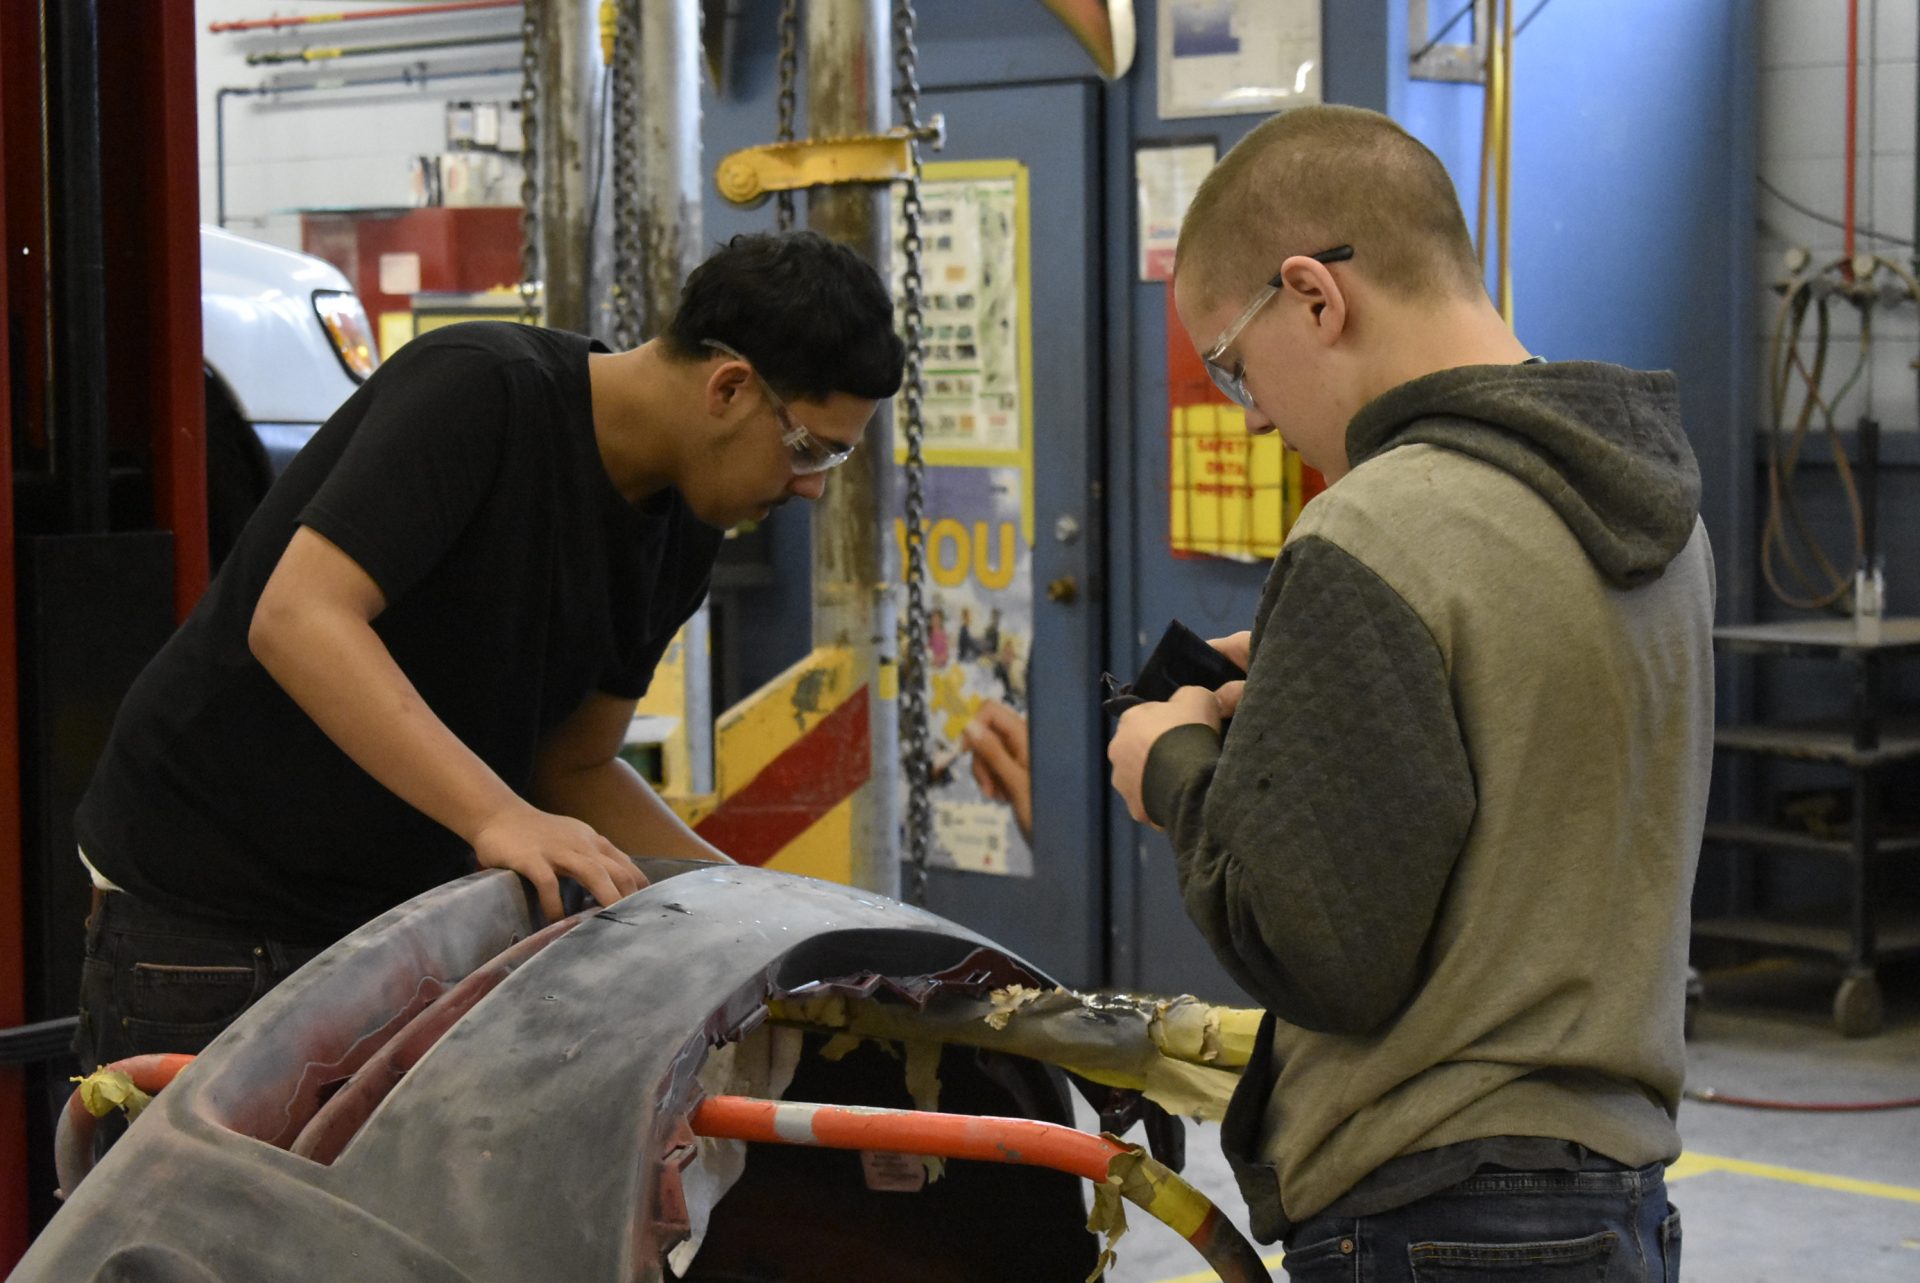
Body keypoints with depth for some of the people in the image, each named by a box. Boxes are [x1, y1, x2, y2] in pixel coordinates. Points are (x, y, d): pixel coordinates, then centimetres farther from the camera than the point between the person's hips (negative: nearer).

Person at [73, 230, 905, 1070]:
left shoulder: (681, 536, 3)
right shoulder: (479, 390, -22)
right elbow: (296, 620, -33)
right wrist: (496, 815, -42)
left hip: (410, 906, 7)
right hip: (202, 903, -7)